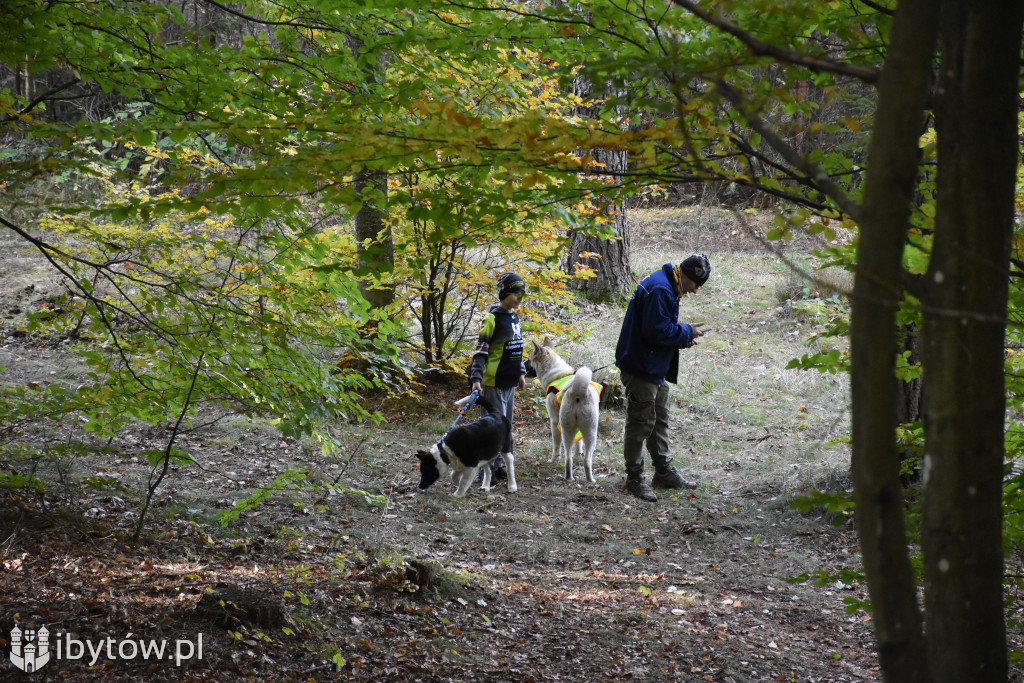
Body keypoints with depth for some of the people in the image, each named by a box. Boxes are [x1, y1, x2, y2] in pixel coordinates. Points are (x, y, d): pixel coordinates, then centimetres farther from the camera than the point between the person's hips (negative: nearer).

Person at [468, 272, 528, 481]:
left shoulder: (515, 318, 13)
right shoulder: (492, 319, -14)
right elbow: (481, 351, -17)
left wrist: (521, 372, 22)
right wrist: (476, 379, -23)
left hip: (510, 382, 9)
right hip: (493, 383, -9)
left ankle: (497, 464, 24)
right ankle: (487, 468, 0)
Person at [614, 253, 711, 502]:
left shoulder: (667, 287, 12)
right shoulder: (659, 290, -23)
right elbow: (657, 330, -27)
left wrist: (682, 339, 5)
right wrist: (686, 333, -13)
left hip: (655, 367, 11)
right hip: (641, 367, -11)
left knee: (660, 419, 19)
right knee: (641, 423, -2)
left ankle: (664, 472, 30)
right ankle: (634, 478, 7)